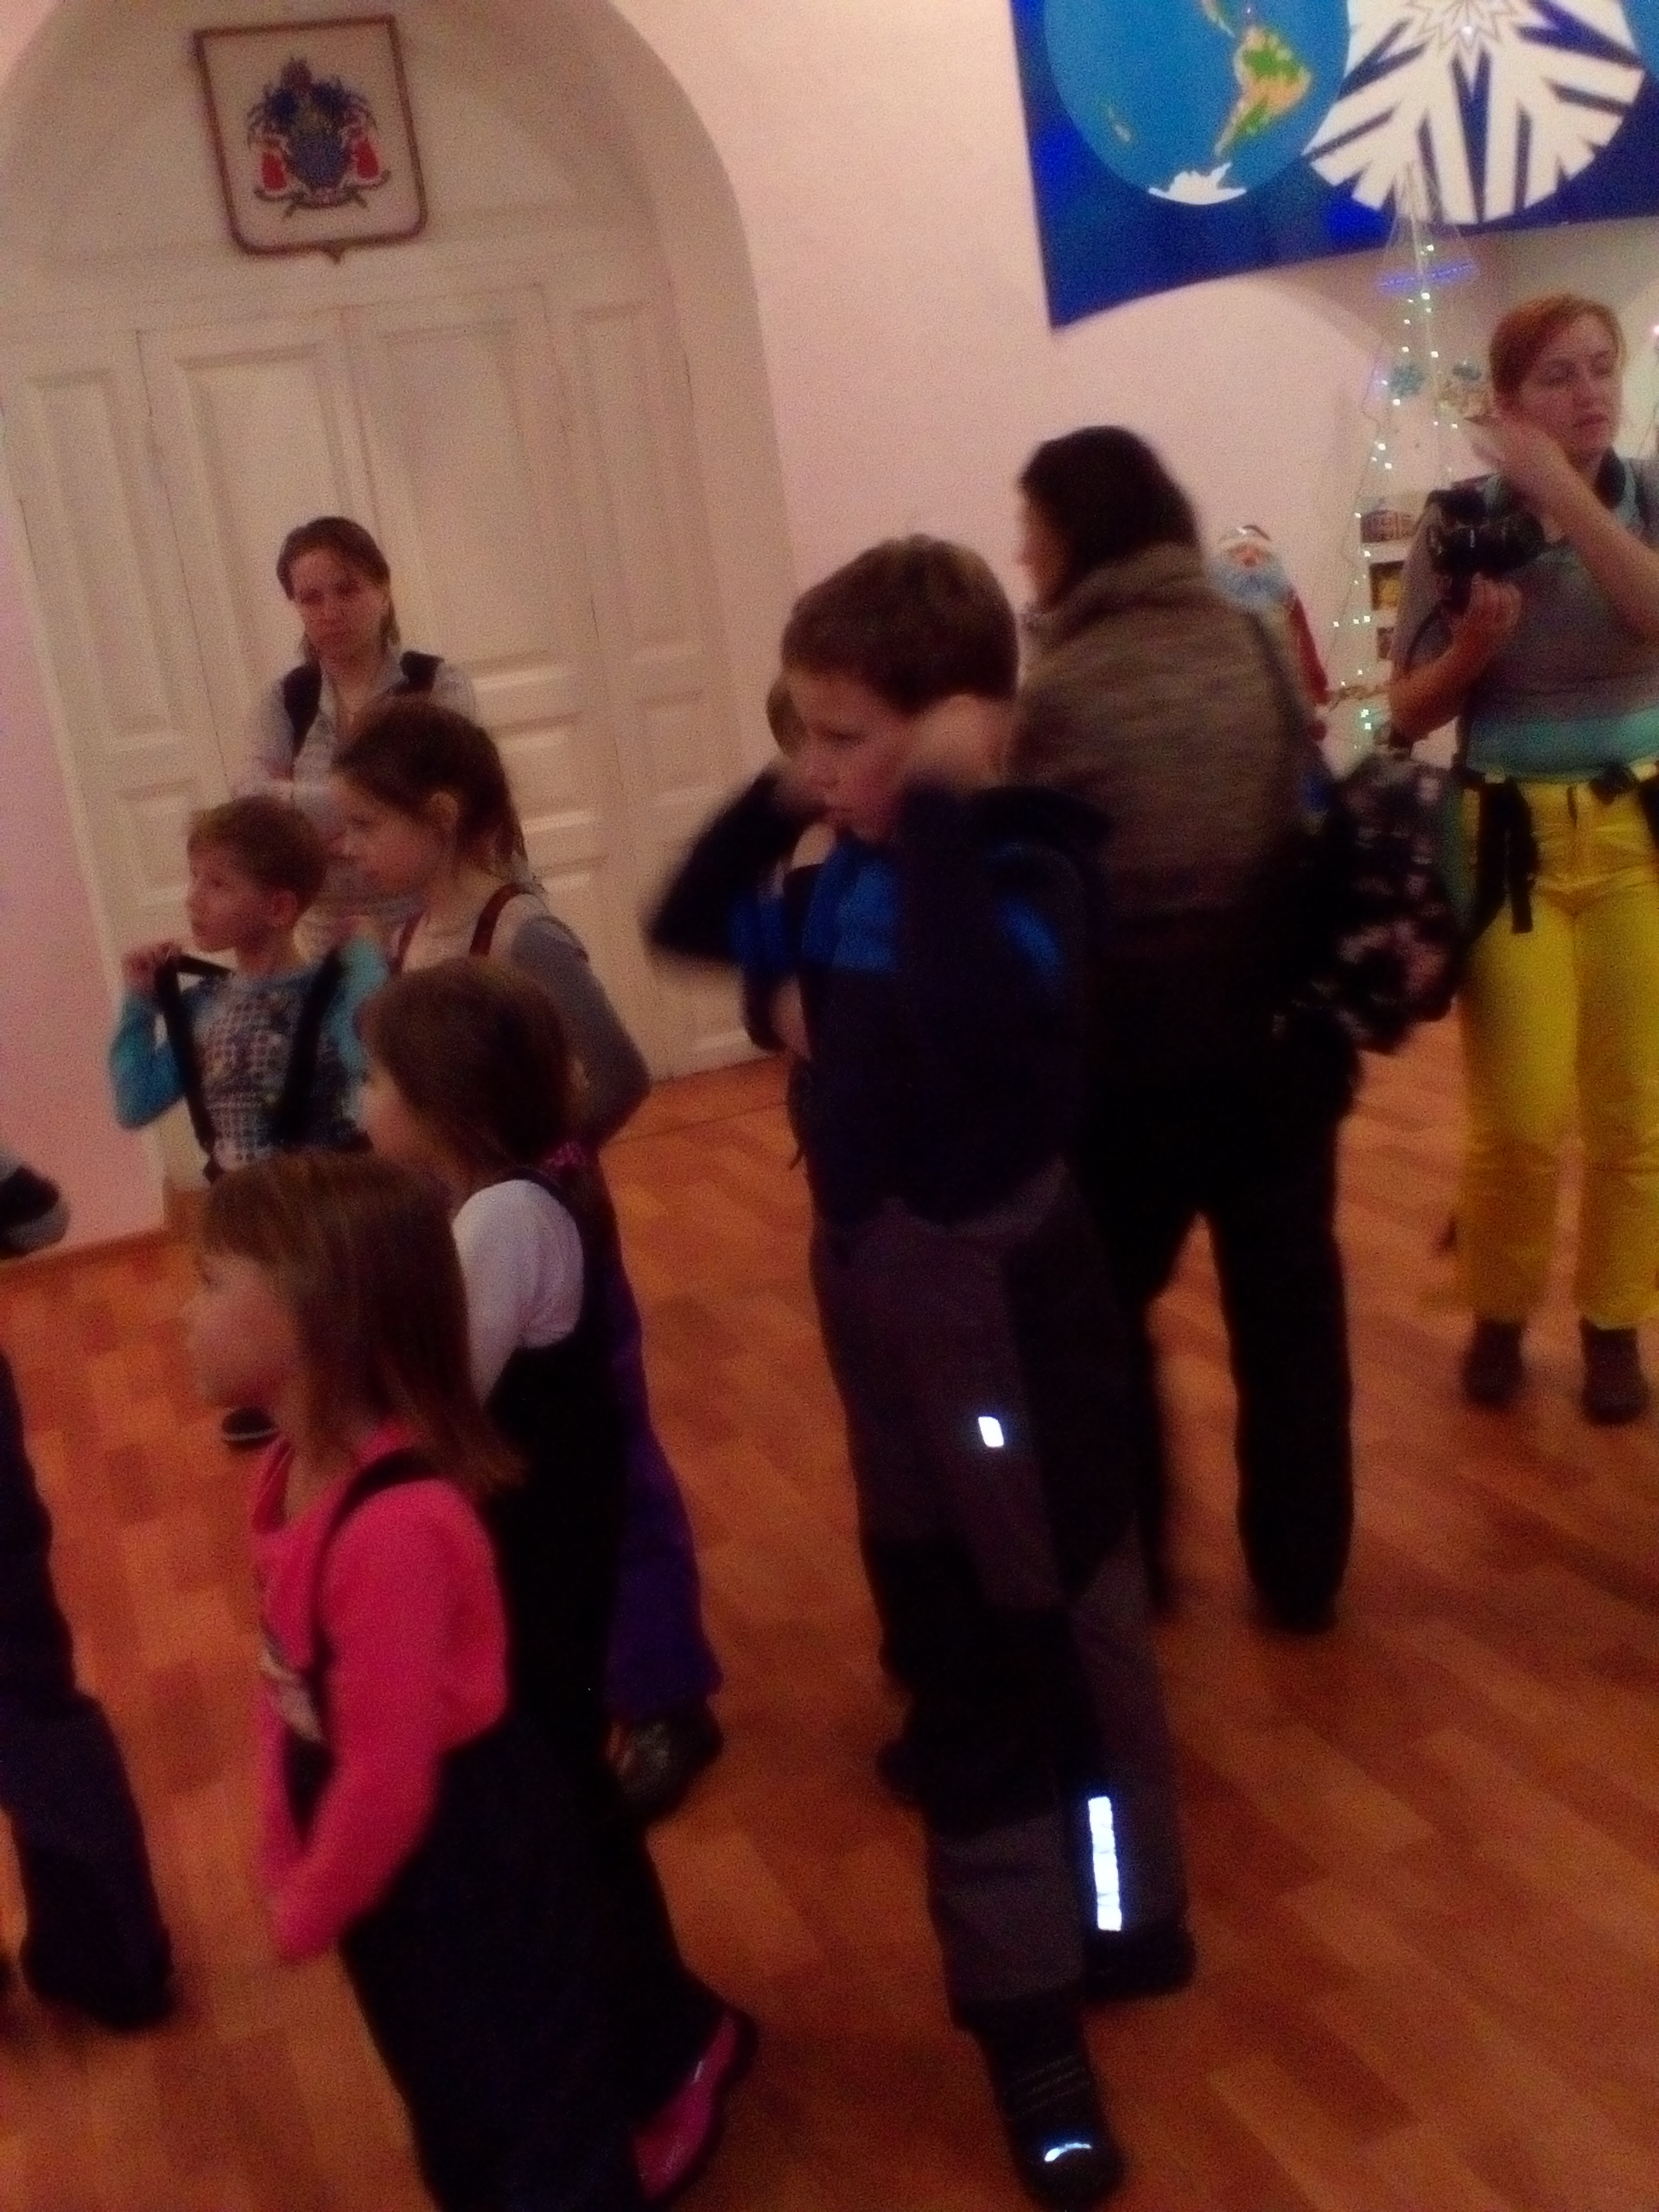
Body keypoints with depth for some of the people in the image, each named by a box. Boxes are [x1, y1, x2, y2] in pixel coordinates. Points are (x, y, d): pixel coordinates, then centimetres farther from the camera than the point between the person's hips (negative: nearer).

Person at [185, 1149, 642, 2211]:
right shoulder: (298, 1468, -7)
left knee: (535, 2103, 17)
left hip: (472, 1858, -8)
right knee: (449, 2095, 31)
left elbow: (388, 1772, -28)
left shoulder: (395, 1526, -36)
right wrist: (287, 1858, 7)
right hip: (393, 1856, 9)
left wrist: (307, 1911, -12)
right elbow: (291, 1683, 4)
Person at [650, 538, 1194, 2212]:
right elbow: (691, 929, 14)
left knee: (1054, 1619, 5)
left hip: (998, 1287, -8)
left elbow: (974, 1023, -40)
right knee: (930, 1601, 21)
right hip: (872, 1276, 9)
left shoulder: (1017, 868, -20)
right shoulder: (842, 873, 2)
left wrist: (938, 817, -35)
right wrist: (765, 807, 1)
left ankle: (1072, 1969, 22)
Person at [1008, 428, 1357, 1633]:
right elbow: (1317, 809, 8)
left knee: (1106, 1307, 16)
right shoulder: (1254, 643, 1)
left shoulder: (1063, 688, -13)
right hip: (1280, 1030, 4)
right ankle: (1303, 1569, 25)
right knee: (1289, 1301, 14)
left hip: (1135, 1048, -4)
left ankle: (1128, 1564, 27)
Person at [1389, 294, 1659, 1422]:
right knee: (1520, 1119, -5)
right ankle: (1499, 1315, 20)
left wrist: (1566, 494, -23)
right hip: (1512, 841, -1)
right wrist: (1475, 646, -19)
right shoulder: (1462, 522, -2)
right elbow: (1410, 710, 0)